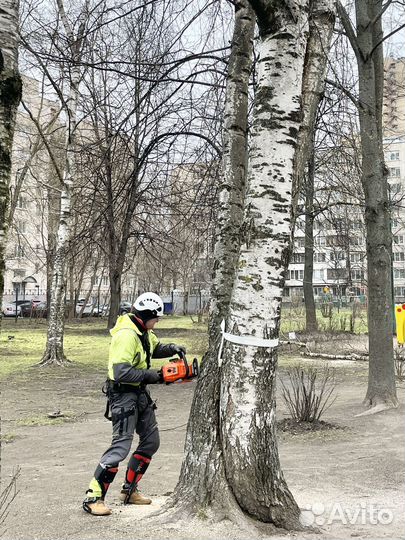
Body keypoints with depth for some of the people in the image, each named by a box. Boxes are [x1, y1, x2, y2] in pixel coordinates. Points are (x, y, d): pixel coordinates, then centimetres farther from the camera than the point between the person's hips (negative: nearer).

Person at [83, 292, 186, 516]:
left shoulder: (144, 332, 7)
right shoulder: (126, 335, -24)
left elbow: (155, 348, 27)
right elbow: (121, 372, -30)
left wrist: (172, 348, 7)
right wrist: (149, 376, -21)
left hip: (140, 393, 10)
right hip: (124, 395, -10)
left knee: (151, 441, 15)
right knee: (121, 445, -12)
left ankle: (129, 490, 25)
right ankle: (93, 498, -5)